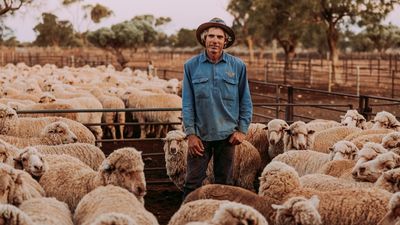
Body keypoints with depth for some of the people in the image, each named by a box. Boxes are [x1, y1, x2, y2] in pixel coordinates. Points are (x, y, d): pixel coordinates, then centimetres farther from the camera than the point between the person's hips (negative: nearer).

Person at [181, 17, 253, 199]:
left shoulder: (238, 66, 0)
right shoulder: (191, 66, -1)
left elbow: (245, 101, 6)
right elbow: (187, 103, 0)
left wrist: (242, 130, -1)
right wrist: (190, 133, -5)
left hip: (227, 135, 1)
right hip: (200, 135, -1)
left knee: (223, 183, 11)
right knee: (192, 182, -1)